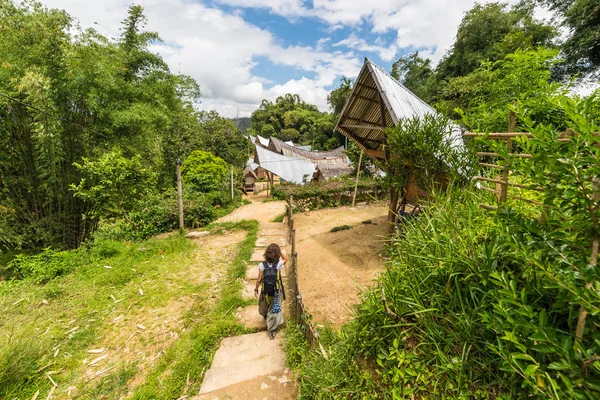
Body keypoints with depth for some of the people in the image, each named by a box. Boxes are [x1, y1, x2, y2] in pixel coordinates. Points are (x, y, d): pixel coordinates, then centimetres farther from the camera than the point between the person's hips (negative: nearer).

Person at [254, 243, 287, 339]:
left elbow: (259, 280, -12)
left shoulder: (262, 265, -19)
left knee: (264, 306, 31)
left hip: (265, 291, 2)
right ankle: (271, 330, 19)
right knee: (274, 310, 14)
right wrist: (279, 251, -7)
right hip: (276, 292, -2)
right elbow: (286, 259, 2)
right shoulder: (278, 264, -21)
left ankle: (265, 315, 60)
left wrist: (256, 289, 3)